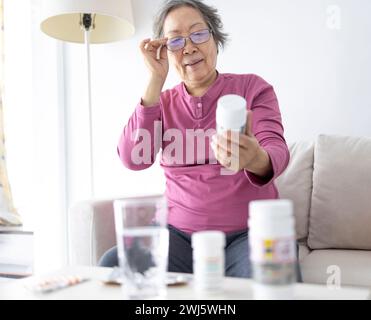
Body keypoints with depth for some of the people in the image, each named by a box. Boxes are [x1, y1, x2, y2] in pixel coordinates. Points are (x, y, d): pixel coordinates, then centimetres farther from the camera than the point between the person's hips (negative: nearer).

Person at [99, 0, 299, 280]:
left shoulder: (253, 88, 3)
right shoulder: (161, 102, 10)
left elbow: (277, 150, -13)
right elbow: (133, 159, -7)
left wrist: (256, 160, -39)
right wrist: (156, 81, -10)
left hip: (248, 232, -2)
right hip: (179, 233, 3)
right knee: (112, 266, -23)